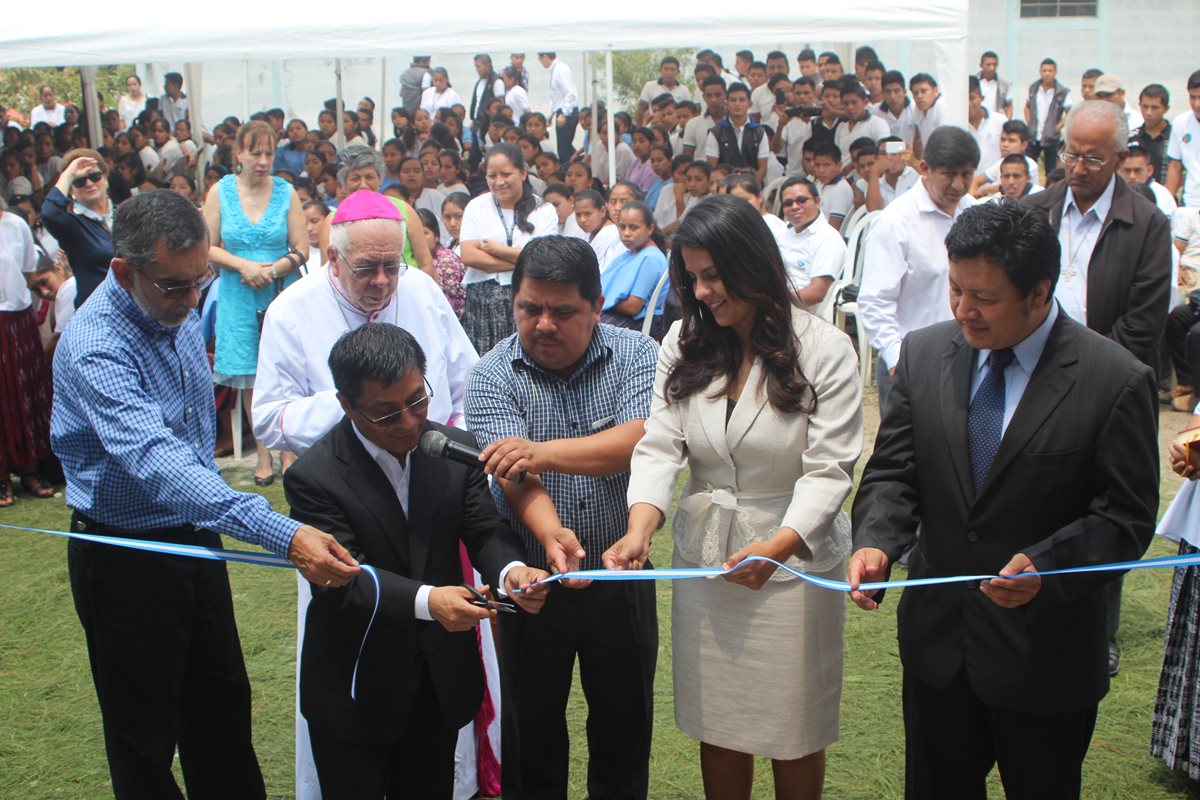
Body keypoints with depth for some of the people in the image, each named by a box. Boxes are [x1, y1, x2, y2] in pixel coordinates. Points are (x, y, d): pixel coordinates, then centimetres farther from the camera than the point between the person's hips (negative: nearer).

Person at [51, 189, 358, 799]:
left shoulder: (177, 309, -2)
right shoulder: (94, 347, -29)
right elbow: (154, 460, -43)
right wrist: (283, 535, -52)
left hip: (196, 539, 7)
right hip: (127, 558, -7)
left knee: (222, 704, 19)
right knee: (145, 733, 9)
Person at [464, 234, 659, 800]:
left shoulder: (636, 355, -7)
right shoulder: (494, 376, -9)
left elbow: (642, 441, -23)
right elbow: (514, 475, -23)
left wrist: (544, 451, -32)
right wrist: (551, 533, -42)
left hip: (621, 579, 1)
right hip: (532, 582, 0)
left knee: (626, 719, 16)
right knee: (531, 724, 16)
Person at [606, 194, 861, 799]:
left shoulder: (823, 350, -10)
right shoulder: (683, 345, 2)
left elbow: (828, 470, -16)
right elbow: (659, 445, -6)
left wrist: (778, 546, -32)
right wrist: (640, 527, -25)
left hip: (795, 556, -3)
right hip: (704, 555, 3)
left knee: (794, 730, 9)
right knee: (717, 725, 14)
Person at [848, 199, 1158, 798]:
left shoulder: (1117, 382, -15)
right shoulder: (924, 354, -3)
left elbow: (1126, 517, -12)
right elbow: (893, 473, 0)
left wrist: (1046, 565, -29)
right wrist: (874, 542, -19)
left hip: (1046, 657, -3)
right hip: (938, 641, 4)